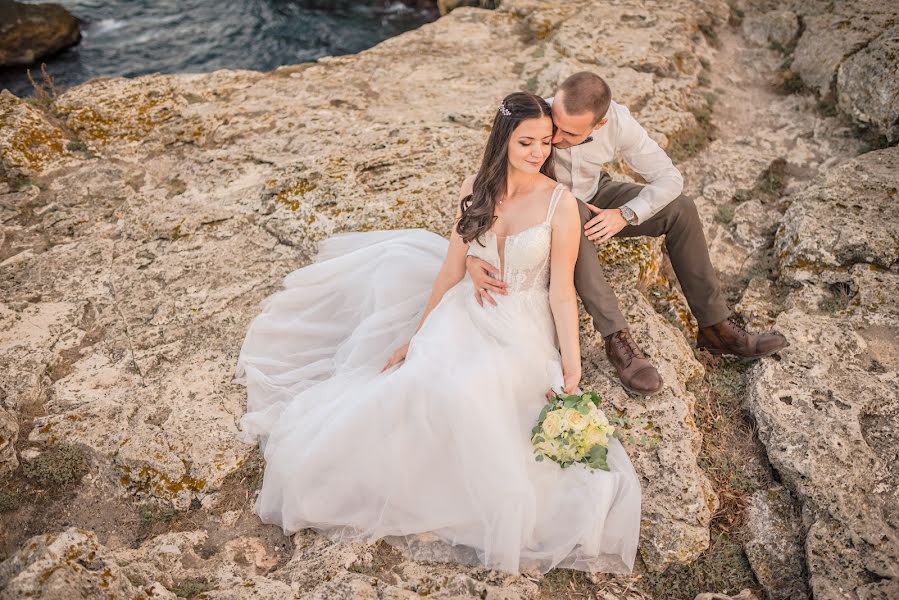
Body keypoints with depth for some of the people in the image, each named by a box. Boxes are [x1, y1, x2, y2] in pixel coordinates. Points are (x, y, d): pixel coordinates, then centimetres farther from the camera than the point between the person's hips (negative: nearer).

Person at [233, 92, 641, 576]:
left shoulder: (561, 203, -10)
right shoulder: (476, 190, -1)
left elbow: (561, 291, -9)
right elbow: (450, 270, 3)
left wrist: (572, 365, -14)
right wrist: (416, 336, 5)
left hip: (520, 332, -3)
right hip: (464, 315, 3)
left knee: (461, 391, -30)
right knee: (420, 383, -24)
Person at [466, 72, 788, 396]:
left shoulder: (617, 120, -24)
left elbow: (669, 177, -16)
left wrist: (625, 215, -31)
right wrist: (471, 257, -46)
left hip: (594, 197, 3)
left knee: (680, 208, -16)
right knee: (573, 215, -39)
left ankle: (715, 325, -6)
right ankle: (617, 338, -34)